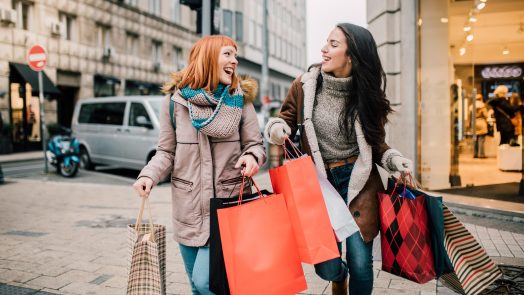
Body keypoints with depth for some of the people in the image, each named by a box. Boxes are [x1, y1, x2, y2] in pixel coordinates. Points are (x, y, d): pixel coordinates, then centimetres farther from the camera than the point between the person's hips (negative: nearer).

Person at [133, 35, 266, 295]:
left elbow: (255, 144, 4)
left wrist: (252, 157, -19)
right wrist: (149, 176, -13)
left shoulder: (240, 99, 2)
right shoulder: (175, 100, 1)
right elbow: (166, 152, 5)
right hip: (188, 208, 2)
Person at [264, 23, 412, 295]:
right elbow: (286, 119, 6)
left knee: (361, 265, -1)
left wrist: (395, 160, -12)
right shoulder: (304, 86, -5)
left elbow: (375, 142, 6)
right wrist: (277, 128, -16)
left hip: (357, 181, 0)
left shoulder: (366, 93, -4)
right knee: (327, 268, -2)